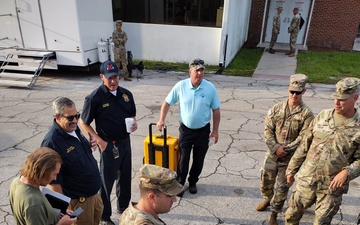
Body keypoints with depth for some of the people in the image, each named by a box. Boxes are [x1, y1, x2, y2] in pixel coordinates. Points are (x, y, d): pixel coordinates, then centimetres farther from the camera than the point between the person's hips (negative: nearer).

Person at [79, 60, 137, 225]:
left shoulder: (126, 94, -1)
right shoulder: (94, 98, -17)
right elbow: (83, 123, -9)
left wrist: (134, 122, -9)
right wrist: (99, 141, -17)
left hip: (126, 142, 6)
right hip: (109, 146, -6)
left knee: (125, 177, 21)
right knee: (106, 181, 9)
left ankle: (123, 207, 44)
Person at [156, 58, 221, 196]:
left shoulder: (210, 88, -10)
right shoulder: (180, 86, -10)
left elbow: (216, 110, -3)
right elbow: (167, 103, 0)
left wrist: (215, 130, -2)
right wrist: (162, 120, -8)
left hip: (203, 131, 1)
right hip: (186, 129, -1)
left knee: (198, 160, 14)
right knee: (183, 158, 8)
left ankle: (193, 182, 36)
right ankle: (179, 183, 28)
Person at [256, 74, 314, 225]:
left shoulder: (307, 114, -11)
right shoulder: (277, 108, -4)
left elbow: (303, 139, -14)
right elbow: (268, 130, -5)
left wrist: (285, 149, -19)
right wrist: (276, 148, -15)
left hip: (290, 158, -2)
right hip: (272, 154, 3)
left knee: (282, 186, 11)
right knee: (266, 180, 17)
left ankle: (274, 213, 31)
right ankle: (267, 200, 47)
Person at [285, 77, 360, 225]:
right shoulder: (322, 116, -2)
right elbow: (304, 146, 4)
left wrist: (347, 172, -22)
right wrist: (292, 169, 7)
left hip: (332, 186, -2)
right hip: (306, 179, 2)